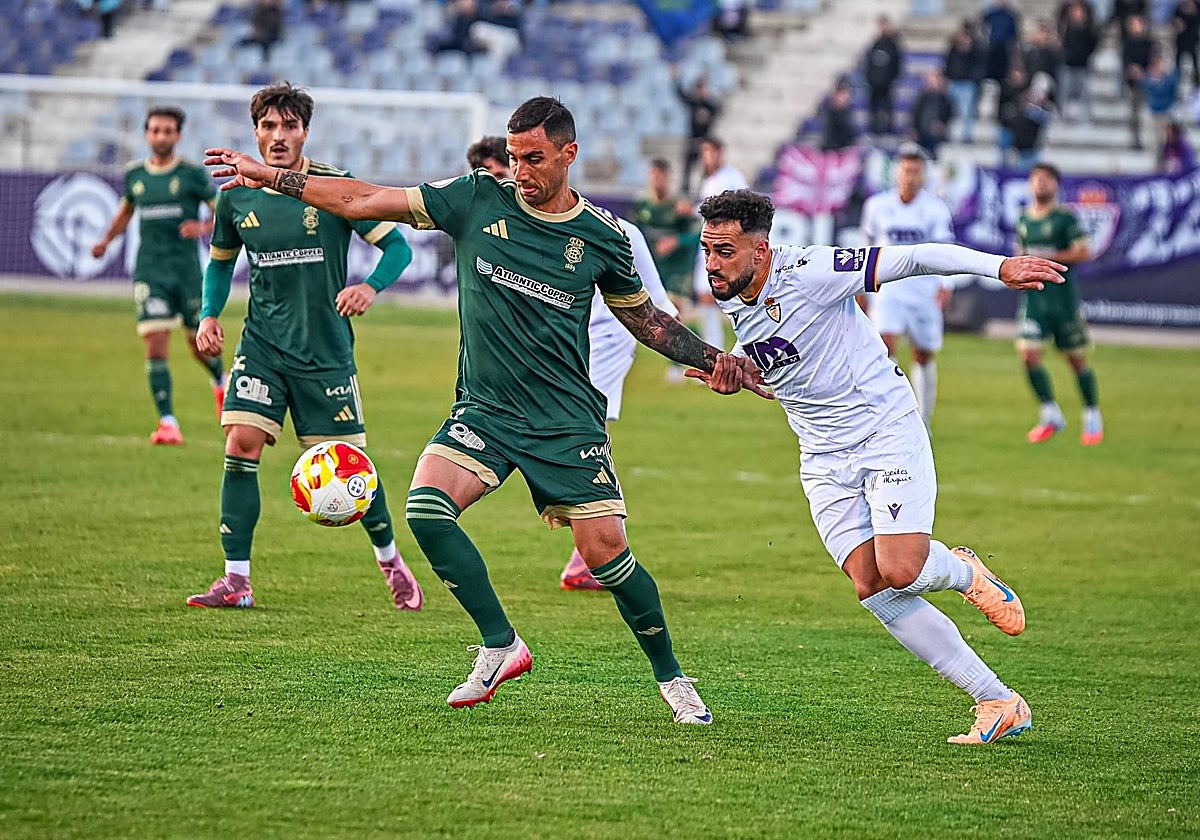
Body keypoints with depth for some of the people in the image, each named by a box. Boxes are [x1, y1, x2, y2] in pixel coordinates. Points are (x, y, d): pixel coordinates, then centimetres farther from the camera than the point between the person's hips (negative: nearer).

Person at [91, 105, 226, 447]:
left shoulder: (193, 174, -3)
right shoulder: (134, 174, 7)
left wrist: (203, 228, -20)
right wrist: (106, 240, 12)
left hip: (187, 269, -2)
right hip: (149, 272, 2)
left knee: (200, 345, 10)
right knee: (156, 346, -12)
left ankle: (220, 382, 45)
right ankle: (167, 423, -11)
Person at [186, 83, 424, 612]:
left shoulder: (336, 187, -8)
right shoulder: (237, 197, 2)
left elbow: (397, 246, -4)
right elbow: (221, 259, 19)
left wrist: (370, 287, -23)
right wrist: (210, 315, 4)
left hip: (326, 350, -2)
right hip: (262, 344, 2)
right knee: (241, 445, -13)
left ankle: (390, 560, 27)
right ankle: (236, 581, -7)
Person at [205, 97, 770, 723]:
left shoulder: (600, 237, 0)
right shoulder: (478, 200, 0)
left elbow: (644, 318, 17)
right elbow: (364, 201, 3)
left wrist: (714, 359, 8)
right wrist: (269, 175, 1)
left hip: (567, 422, -1)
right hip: (483, 412, 1)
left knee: (605, 548, -10)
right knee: (426, 507, -23)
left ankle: (670, 677, 12)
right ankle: (501, 646, -7)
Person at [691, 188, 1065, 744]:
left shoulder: (809, 273, -20)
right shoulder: (731, 305, 2)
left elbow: (912, 259, -21)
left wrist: (998, 266, -33)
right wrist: (731, 378, 0)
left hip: (888, 431, -6)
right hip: (824, 460, 6)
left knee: (900, 573, -21)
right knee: (871, 588, -10)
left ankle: (964, 573, 19)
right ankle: (998, 703, -4)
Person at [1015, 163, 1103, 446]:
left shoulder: (1065, 217, -6)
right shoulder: (1023, 219, 11)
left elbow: (1083, 252, -13)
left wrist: (1048, 258, -18)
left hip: (1063, 297, -4)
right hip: (1033, 297, 4)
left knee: (1077, 358, 4)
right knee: (1028, 353, -11)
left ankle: (1093, 418, 21)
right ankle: (1051, 415, 2)